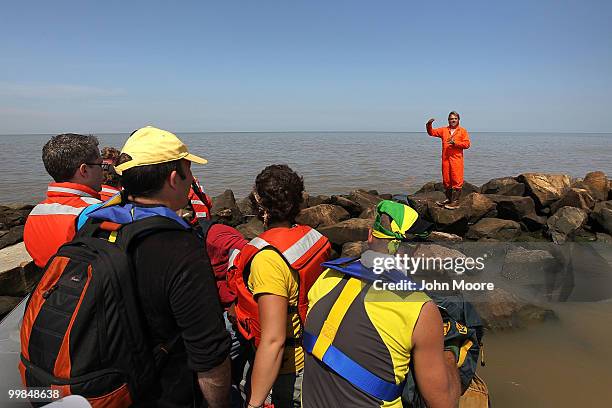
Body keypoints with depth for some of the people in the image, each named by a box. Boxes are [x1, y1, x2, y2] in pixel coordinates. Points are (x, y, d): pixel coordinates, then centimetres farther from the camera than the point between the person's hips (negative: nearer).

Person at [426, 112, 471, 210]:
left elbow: (467, 144, -2)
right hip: (445, 159, 4)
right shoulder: (444, 130, 13)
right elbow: (432, 132, 11)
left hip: (456, 159, -4)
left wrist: (455, 143, -14)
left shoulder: (463, 131, 4)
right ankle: (449, 199, 22)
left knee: (456, 180, -6)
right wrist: (429, 125, -8)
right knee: (446, 180, 9)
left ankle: (455, 202, -3)